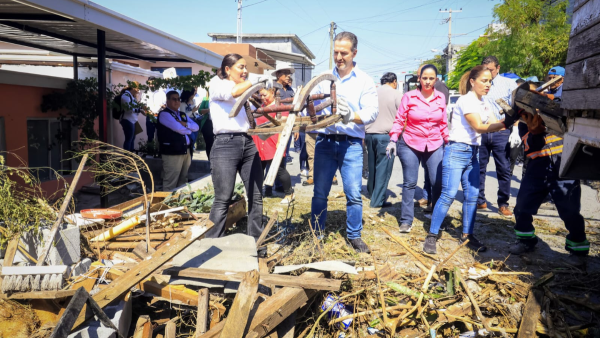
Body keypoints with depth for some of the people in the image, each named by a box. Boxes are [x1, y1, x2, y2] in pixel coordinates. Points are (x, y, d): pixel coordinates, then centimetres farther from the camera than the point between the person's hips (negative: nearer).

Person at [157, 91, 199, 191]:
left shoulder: (183, 115, 21)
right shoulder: (164, 114, -4)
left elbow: (196, 127, 12)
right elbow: (178, 128, -16)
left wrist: (185, 124, -7)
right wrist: (189, 130, 4)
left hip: (186, 151, 8)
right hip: (172, 152, -8)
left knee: (183, 182, 13)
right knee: (170, 184, -6)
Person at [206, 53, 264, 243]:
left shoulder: (245, 91, 23)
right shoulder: (216, 84, 5)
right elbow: (233, 93, -17)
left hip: (248, 144, 7)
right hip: (225, 145, -6)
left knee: (256, 197, 5)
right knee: (223, 200, -6)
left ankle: (255, 243, 16)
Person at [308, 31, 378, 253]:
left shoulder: (364, 81, 3)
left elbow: (372, 111, -8)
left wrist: (352, 116, -26)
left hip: (351, 144, -1)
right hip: (325, 141, 2)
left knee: (353, 193, 1)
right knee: (320, 192, 7)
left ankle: (354, 236, 17)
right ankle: (316, 234, 21)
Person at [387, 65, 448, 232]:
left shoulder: (441, 98, 4)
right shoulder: (409, 97, -5)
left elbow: (443, 124, 12)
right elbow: (399, 120, -3)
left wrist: (448, 141, 12)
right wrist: (393, 140, -11)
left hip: (435, 146, 2)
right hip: (410, 145, -2)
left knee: (438, 183, -2)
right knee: (409, 183, 3)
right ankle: (406, 220, 13)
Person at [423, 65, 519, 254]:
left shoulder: (484, 104, 13)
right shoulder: (466, 101, -12)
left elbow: (494, 125, 5)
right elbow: (479, 127, -20)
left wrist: (510, 120, -12)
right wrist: (505, 123, -30)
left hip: (473, 153, 8)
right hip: (457, 151, -8)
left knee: (472, 195, 7)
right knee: (448, 194, -12)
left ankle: (467, 235, 16)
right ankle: (432, 235, -5)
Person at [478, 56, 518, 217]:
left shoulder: (509, 84, 6)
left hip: (501, 133, -2)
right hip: (480, 132, 2)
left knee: (504, 170, -1)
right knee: (478, 168, 6)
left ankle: (503, 204, 10)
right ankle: (480, 200, 20)